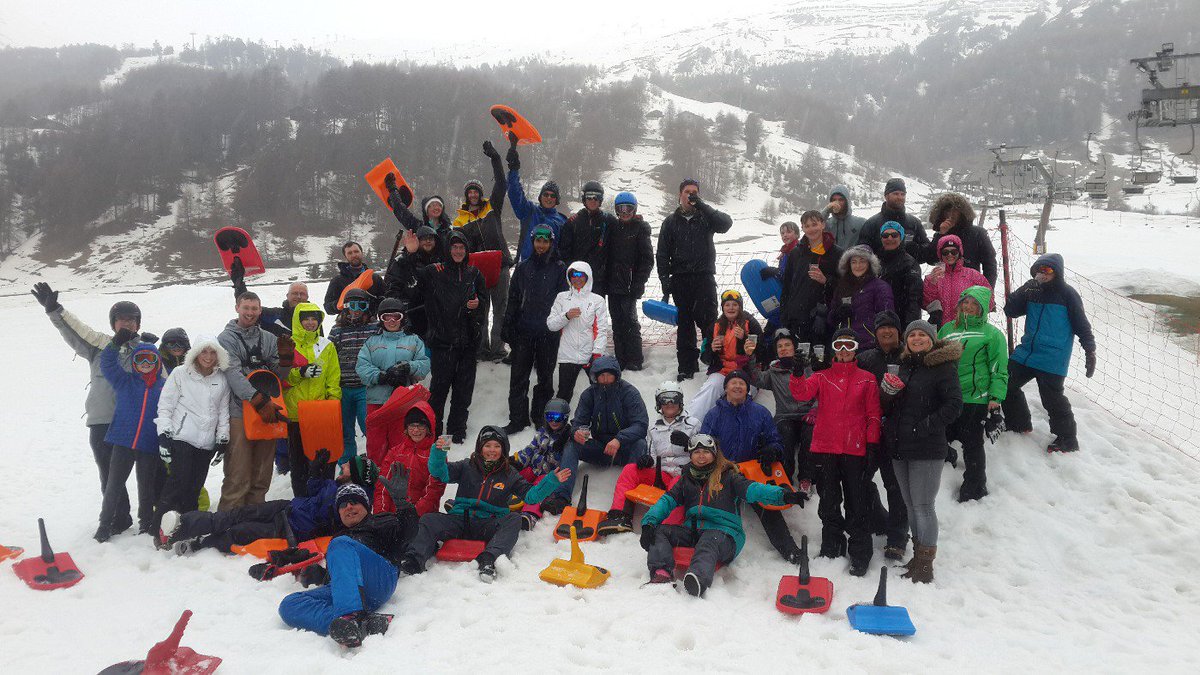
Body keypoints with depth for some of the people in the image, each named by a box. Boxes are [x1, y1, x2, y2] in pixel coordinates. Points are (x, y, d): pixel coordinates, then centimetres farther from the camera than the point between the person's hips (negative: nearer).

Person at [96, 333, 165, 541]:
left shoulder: (165, 386, 4)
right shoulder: (124, 381, 5)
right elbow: (107, 363, -6)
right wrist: (116, 343, -21)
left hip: (150, 446, 0)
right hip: (123, 442, 0)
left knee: (147, 487, 11)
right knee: (114, 485, 4)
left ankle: (146, 522, 27)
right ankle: (105, 523, 18)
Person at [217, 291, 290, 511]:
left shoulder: (268, 339, 15)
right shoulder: (226, 339, 1)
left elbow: (278, 375, 14)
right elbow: (233, 374, -12)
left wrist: (286, 357, -7)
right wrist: (260, 401, -22)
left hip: (267, 412, 5)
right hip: (239, 412, -5)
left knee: (261, 476, 10)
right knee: (238, 477, -8)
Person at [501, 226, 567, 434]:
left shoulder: (559, 268, 1)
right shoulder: (523, 267, 7)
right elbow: (513, 298, 10)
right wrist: (507, 325, 6)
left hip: (548, 332, -2)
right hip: (523, 330, 2)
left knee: (545, 376, 10)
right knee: (518, 377, 3)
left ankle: (540, 417, 23)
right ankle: (517, 419, 12)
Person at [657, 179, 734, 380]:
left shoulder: (706, 217, 8)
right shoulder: (671, 222, 10)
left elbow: (726, 223, -14)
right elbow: (662, 255, 7)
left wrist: (702, 205, -17)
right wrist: (665, 283, -3)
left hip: (704, 278, -1)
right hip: (680, 280, 2)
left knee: (708, 321, -7)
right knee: (684, 324, 5)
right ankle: (687, 367, 10)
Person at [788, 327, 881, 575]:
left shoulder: (867, 379, 8)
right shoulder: (821, 376, 9)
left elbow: (873, 414, 6)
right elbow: (802, 393, -9)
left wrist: (872, 442, -3)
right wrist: (798, 373, -26)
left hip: (854, 449, -1)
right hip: (825, 448, 2)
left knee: (856, 501, 1)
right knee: (828, 500, 10)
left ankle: (859, 553, 9)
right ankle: (831, 547, 23)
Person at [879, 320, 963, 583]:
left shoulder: (943, 366, -6)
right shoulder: (903, 366, 15)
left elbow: (954, 404, -12)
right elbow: (887, 407, 14)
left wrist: (927, 426, -18)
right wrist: (887, 390, -7)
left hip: (926, 449, -7)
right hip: (899, 447, 7)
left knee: (923, 506, -6)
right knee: (911, 505, 14)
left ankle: (925, 566, 1)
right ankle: (918, 556, 25)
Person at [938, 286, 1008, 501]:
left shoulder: (992, 334, -1)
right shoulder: (948, 329, 14)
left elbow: (999, 369, -5)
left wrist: (996, 398, -13)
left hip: (975, 399, -5)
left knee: (972, 444, 2)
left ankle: (974, 488, 15)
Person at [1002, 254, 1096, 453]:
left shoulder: (1067, 294, -5)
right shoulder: (1031, 291, 10)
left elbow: (1082, 324, -4)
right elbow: (1011, 310, 5)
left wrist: (1090, 351, -9)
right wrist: (1025, 290, -8)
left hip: (1053, 358, -6)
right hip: (1026, 352, 6)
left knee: (1052, 398, -9)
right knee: (1007, 383, 9)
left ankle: (1067, 439, 7)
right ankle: (1019, 424, 29)